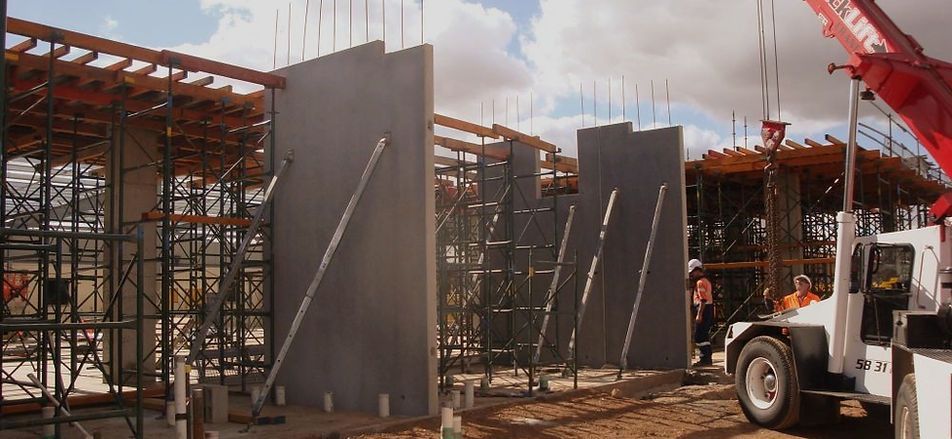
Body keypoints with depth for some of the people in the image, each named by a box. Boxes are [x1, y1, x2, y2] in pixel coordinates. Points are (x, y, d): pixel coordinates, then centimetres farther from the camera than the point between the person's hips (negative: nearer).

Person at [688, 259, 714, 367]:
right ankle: (707, 358, 18)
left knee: (699, 336, -9)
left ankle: (704, 359, -9)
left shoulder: (700, 282, -13)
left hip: (703, 310, -11)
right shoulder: (706, 280, 19)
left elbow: (703, 300, -21)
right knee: (705, 336, 14)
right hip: (709, 309, 11)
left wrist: (699, 314, -23)